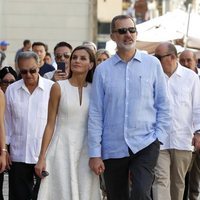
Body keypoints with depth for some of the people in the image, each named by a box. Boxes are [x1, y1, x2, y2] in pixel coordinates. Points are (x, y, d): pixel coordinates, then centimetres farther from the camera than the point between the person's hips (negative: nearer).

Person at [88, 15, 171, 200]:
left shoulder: (152, 64, 3)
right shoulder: (102, 70, 2)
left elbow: (163, 106, 7)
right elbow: (95, 114, 2)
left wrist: (159, 136, -3)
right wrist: (94, 153, -1)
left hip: (145, 145, -2)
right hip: (113, 148, 2)